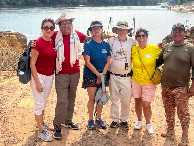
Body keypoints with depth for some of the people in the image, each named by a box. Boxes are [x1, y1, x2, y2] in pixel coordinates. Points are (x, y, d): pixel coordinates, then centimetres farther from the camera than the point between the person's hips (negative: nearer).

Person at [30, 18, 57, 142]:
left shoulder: (53, 42, 3)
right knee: (39, 103, 0)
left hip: (50, 76, 7)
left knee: (44, 102, 19)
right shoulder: (38, 43, -16)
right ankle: (41, 131, 9)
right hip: (39, 76, -7)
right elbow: (32, 64, -16)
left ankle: (41, 123, 37)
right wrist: (37, 82, -17)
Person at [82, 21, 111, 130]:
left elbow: (108, 62, 4)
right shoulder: (88, 45, -6)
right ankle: (91, 120, 13)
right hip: (90, 75, -3)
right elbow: (88, 62, -11)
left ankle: (99, 119, 23)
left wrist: (102, 75, -8)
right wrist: (98, 74, -14)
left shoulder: (106, 45, 5)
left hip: (103, 75, 4)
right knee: (92, 98, -1)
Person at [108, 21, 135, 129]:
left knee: (126, 100, 4)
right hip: (114, 76, 0)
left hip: (126, 76, 0)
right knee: (114, 98, 7)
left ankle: (124, 119, 21)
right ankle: (115, 119, 20)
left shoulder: (131, 42, 2)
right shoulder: (111, 41, 0)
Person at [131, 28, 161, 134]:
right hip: (136, 80, 2)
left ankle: (148, 124, 19)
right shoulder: (133, 49, -3)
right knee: (138, 102, 14)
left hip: (149, 81, -2)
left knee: (146, 105, -4)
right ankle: (139, 121, 35)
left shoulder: (154, 49, -9)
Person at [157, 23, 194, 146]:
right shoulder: (166, 47, 8)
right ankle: (170, 129, 34)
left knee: (183, 112, -1)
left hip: (181, 87, -5)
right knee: (168, 110, 16)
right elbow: (159, 61, 21)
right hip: (166, 86, 5)